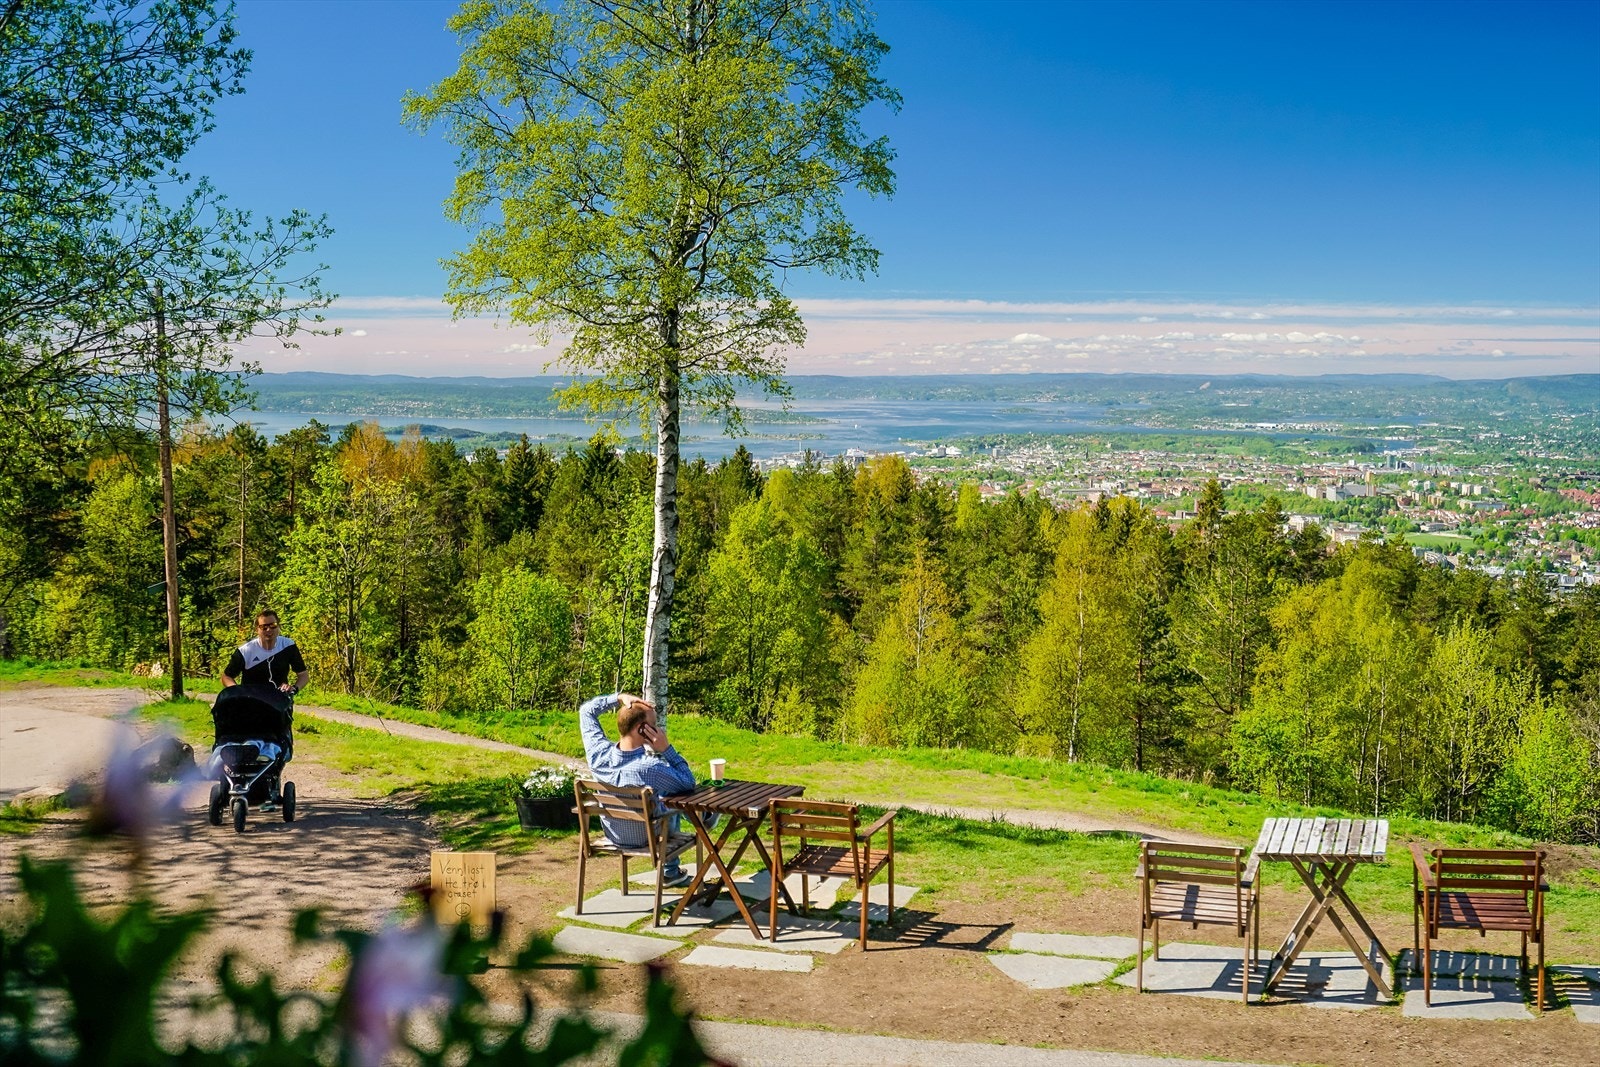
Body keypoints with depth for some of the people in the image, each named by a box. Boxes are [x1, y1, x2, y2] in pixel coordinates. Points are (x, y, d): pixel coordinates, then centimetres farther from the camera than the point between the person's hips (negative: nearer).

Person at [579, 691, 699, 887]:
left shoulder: (599, 753, -26)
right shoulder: (650, 769, -39)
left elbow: (586, 710, -8)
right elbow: (689, 784, -20)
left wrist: (619, 698, -18)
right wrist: (666, 749, -26)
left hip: (612, 834, 4)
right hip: (647, 838, -4)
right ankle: (671, 871, 46)